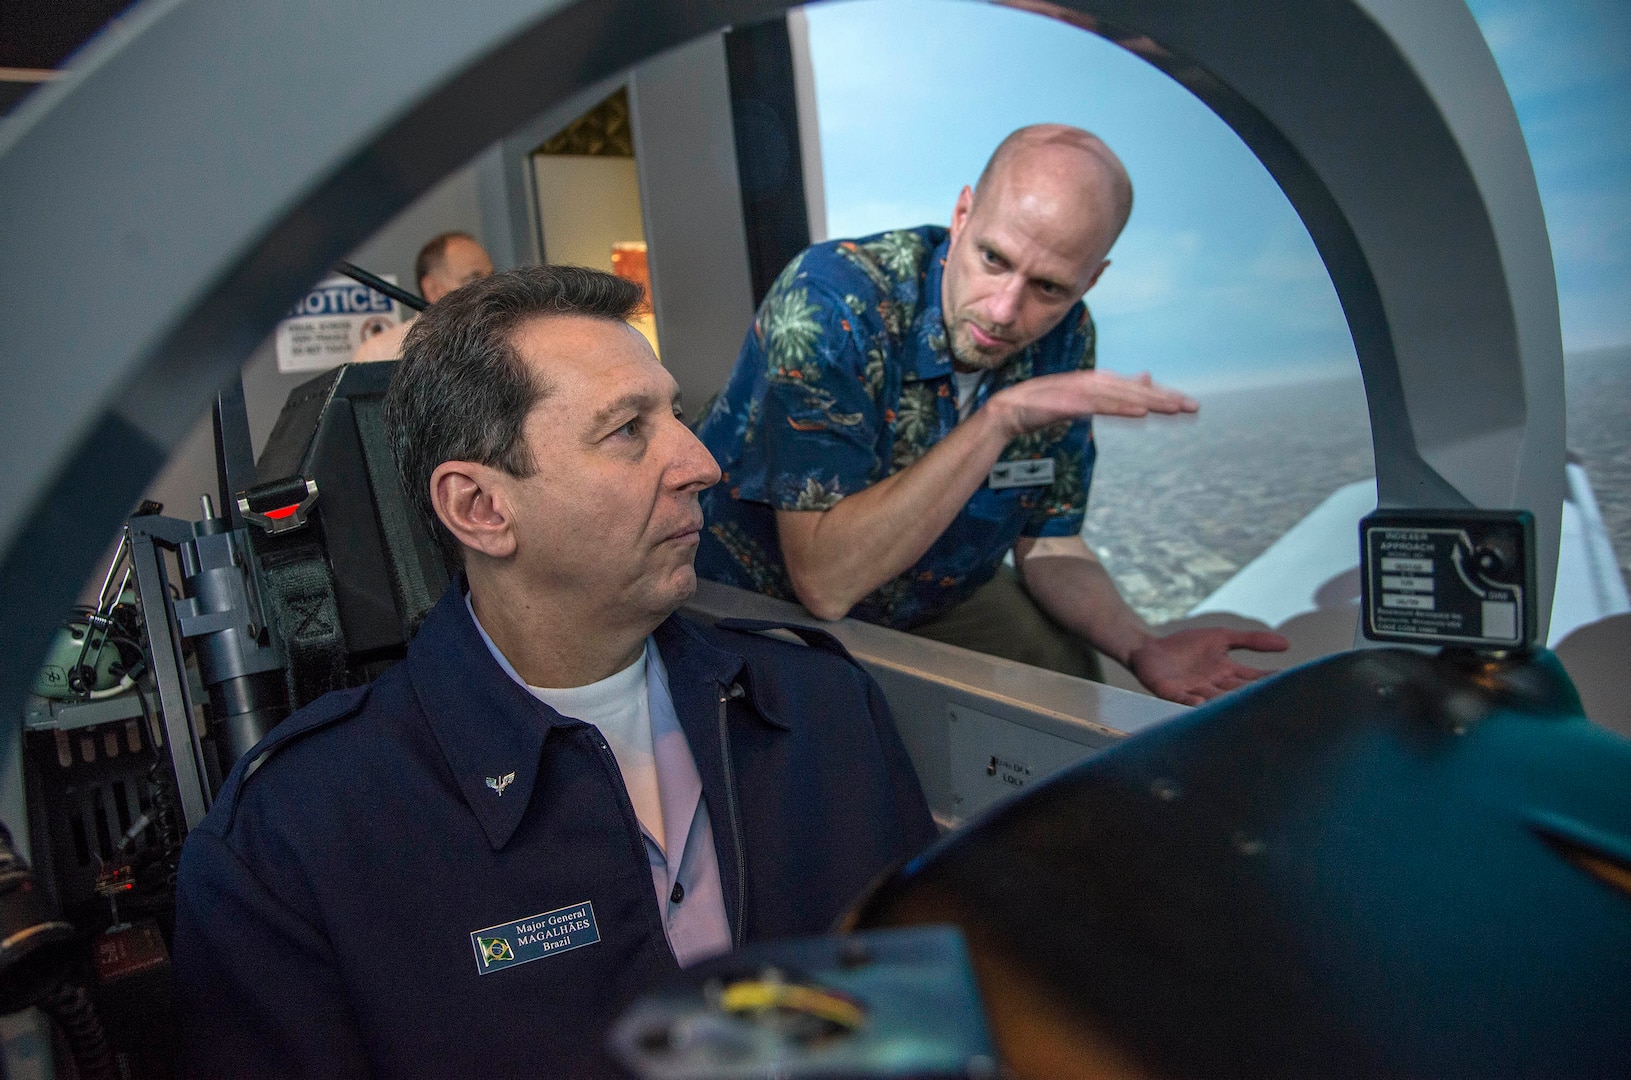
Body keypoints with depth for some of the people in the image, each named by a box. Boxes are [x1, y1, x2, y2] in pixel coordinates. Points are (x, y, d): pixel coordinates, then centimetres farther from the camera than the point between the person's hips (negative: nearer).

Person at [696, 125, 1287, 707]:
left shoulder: (1063, 337, -11)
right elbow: (824, 580, -36)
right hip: (762, 600, -4)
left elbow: (1048, 542, -3)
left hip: (934, 600, 4)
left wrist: (1143, 647, -21)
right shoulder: (829, 304, -29)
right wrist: (1001, 418, -37)